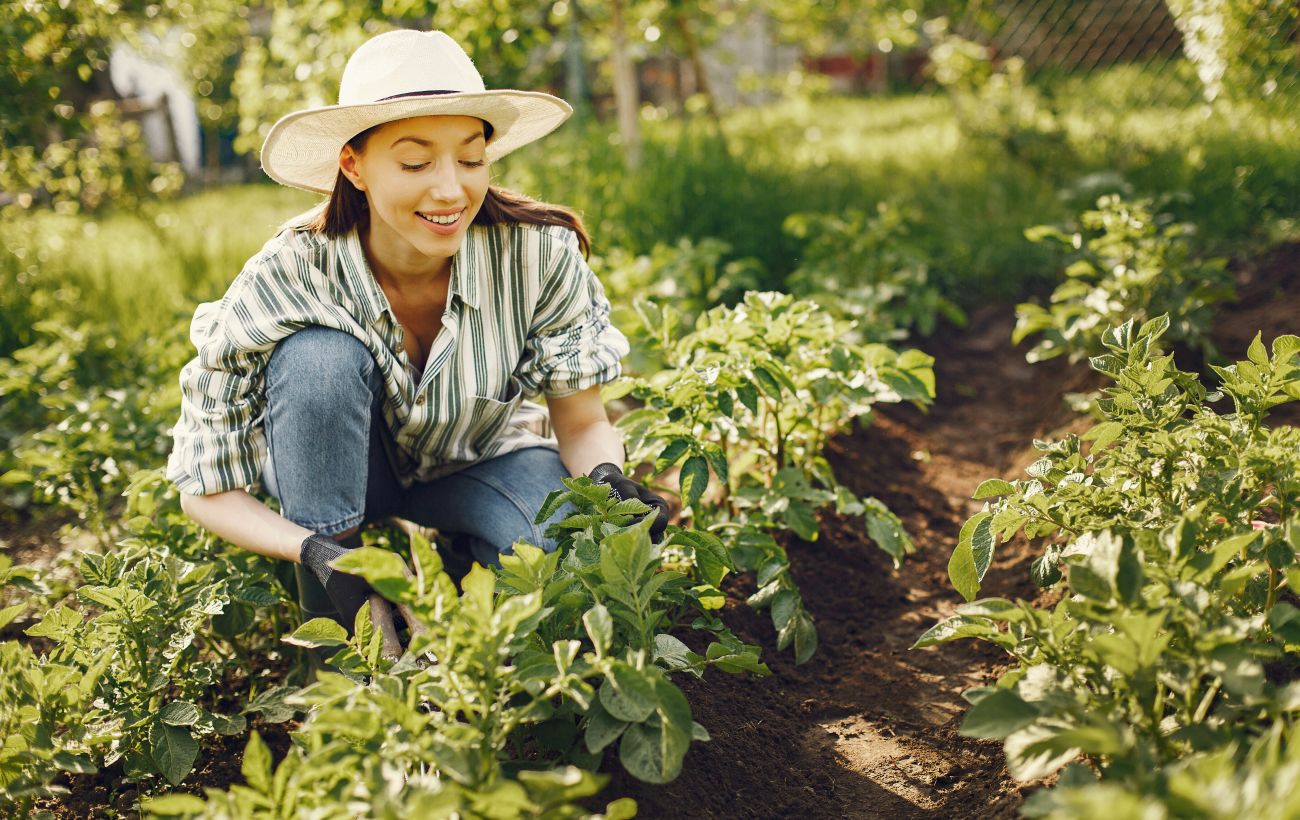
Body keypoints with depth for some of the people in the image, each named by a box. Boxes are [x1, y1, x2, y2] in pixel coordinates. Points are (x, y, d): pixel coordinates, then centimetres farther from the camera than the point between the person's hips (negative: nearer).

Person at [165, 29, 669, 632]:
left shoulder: (539, 255, -27)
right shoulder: (285, 282, -29)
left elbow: (584, 427, -14)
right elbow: (206, 488, -22)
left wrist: (607, 478, -37)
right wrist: (312, 550, -42)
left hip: (480, 465, 1)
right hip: (336, 471, 0)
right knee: (320, 355, -33)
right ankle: (331, 629, -18)